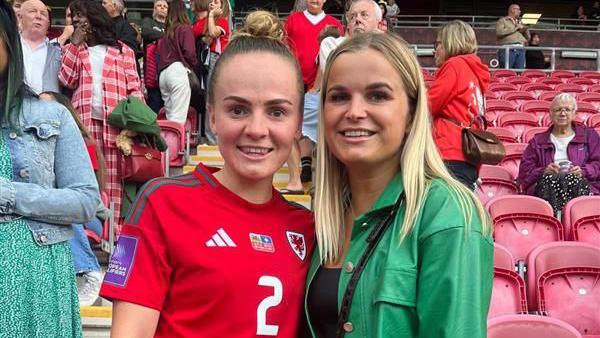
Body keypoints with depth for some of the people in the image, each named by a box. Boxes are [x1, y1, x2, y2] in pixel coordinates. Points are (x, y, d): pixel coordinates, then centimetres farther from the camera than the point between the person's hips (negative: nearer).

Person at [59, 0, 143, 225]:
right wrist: (75, 44, 1)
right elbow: (66, 80, 3)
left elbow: (135, 88, 6)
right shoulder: (72, 49, 20)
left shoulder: (122, 51, 11)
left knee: (114, 178, -3)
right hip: (84, 120, 2)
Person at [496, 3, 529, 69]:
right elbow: (499, 32, -11)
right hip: (507, 49, -5)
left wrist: (525, 30, 4)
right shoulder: (502, 21, 9)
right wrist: (515, 28, -4)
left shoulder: (520, 23, 27)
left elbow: (527, 38, 27)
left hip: (520, 50, 5)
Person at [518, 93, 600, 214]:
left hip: (580, 184, 0)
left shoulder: (589, 135, 25)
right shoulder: (538, 141, 25)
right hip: (546, 187, 0)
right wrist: (544, 171, -7)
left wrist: (583, 171, -7)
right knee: (550, 179, -36)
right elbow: (524, 172, 14)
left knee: (574, 179, -36)